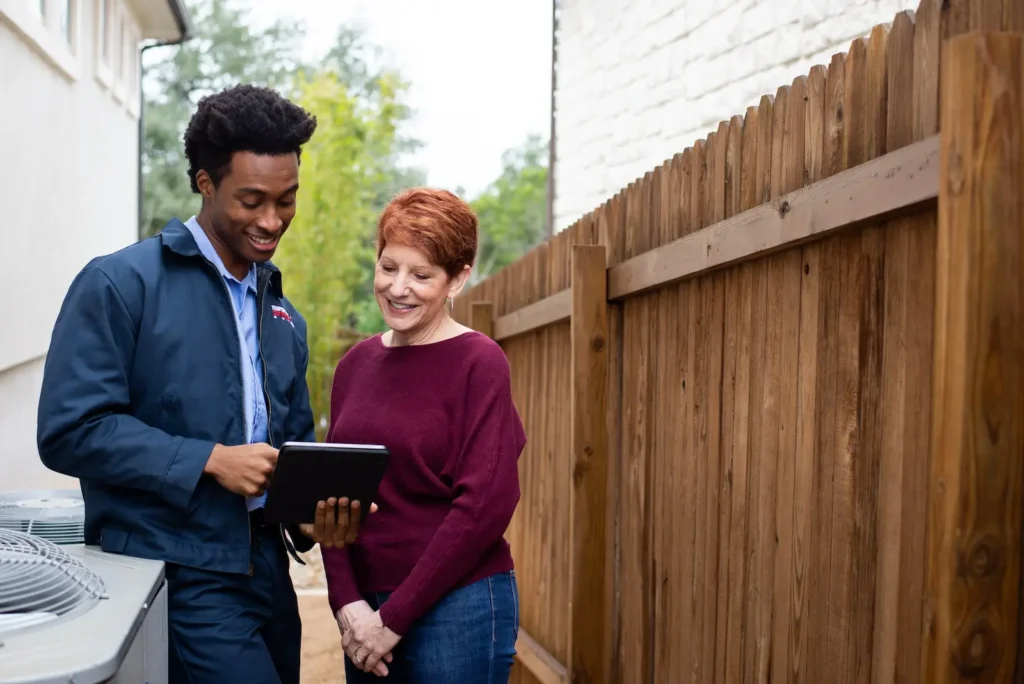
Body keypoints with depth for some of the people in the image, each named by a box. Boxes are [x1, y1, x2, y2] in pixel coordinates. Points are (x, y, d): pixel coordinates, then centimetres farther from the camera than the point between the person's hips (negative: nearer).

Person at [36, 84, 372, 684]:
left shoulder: (284, 316, 14)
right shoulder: (120, 285, -7)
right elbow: (71, 429, -14)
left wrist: (313, 516, -1)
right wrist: (210, 461, -18)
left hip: (267, 568, 7)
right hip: (178, 578, -7)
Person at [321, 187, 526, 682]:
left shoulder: (478, 362, -9)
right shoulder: (356, 363, 6)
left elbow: (485, 504, -15)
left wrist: (394, 617, -13)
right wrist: (347, 603, -7)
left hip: (458, 606, -5)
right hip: (365, 607, 5)